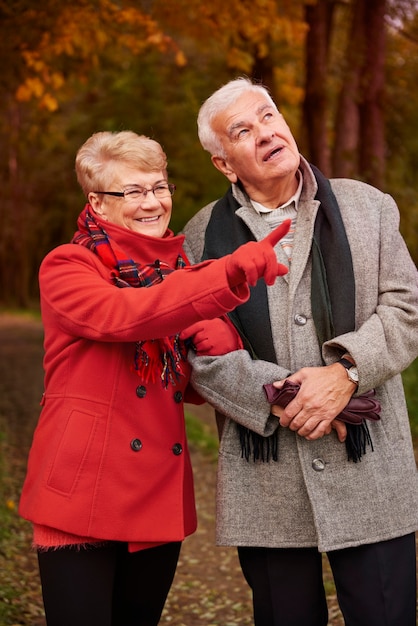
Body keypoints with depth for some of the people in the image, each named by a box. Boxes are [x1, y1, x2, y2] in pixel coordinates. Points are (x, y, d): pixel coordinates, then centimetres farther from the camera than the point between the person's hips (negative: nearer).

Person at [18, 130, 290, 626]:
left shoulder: (176, 271, 14)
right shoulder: (66, 268, -4)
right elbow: (122, 316, -27)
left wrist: (221, 341, -8)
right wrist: (232, 273, -36)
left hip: (160, 494, 6)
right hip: (83, 495, -6)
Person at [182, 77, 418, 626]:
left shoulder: (368, 206, 8)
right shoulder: (201, 236, 7)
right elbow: (199, 349, -2)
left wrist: (345, 373, -14)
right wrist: (278, 398, -15)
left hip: (369, 475, 0)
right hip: (264, 486, 0)